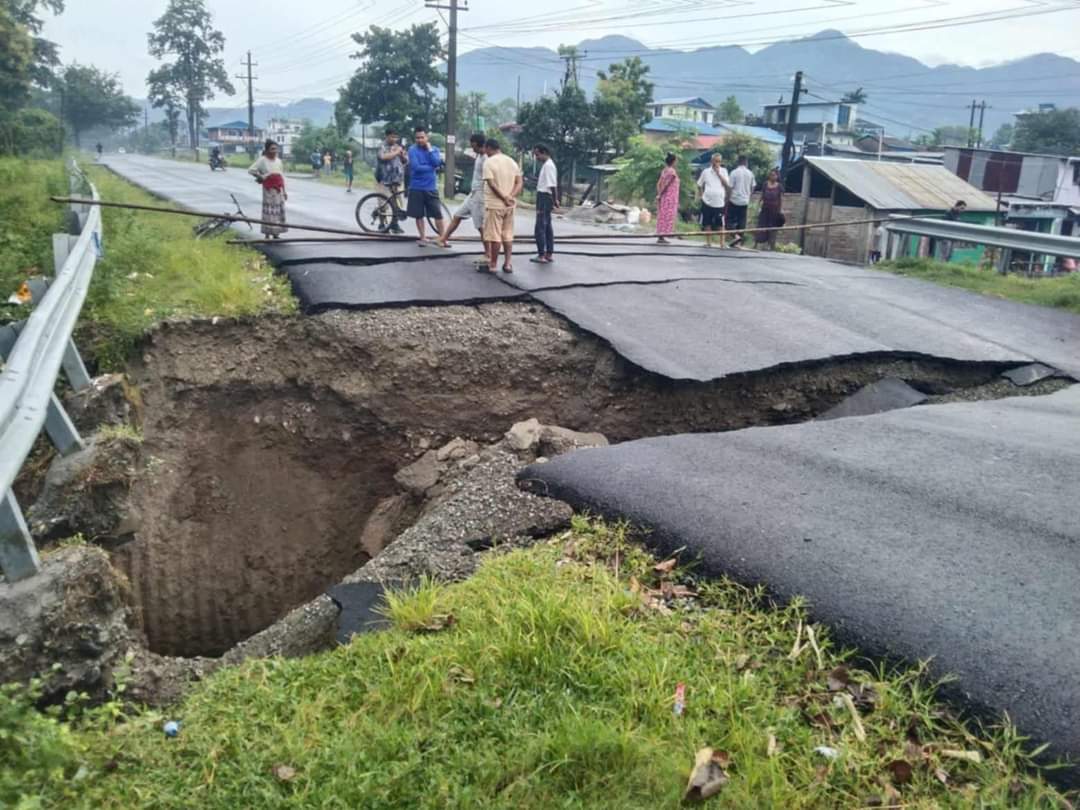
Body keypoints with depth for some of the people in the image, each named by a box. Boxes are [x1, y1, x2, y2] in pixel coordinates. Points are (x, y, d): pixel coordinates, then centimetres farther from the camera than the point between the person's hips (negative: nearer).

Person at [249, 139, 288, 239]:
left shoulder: (279, 161, 13)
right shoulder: (262, 160, -4)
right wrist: (261, 177, -11)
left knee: (279, 211, 4)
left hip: (279, 190, 5)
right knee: (268, 211, -6)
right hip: (268, 190, -5)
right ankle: (267, 234, 0)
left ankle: (276, 234, 12)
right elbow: (251, 170, -6)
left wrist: (284, 191, 13)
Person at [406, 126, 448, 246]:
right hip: (416, 187, -1)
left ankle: (442, 238, 4)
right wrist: (432, 167, -9)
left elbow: (437, 162, -12)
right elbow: (416, 167, -17)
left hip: (431, 187, 1)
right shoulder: (413, 150, -4)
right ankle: (423, 238, 18)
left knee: (438, 214, -3)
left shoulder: (434, 149, 6)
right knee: (419, 215, 6)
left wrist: (429, 149, -9)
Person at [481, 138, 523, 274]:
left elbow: (492, 184, -19)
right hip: (509, 206, 6)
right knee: (508, 235, 11)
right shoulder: (512, 161, 10)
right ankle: (508, 263, 10)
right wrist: (510, 197, -8)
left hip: (494, 204, -6)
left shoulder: (489, 162, -9)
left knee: (494, 236, 0)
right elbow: (520, 183, 3)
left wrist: (504, 198, -15)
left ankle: (493, 264, 6)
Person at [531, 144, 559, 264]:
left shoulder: (548, 165, -16)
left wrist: (555, 201, -20)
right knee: (547, 227, 14)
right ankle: (549, 254, 20)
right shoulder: (546, 165, 15)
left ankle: (542, 255, -9)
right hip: (543, 197, 11)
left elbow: (553, 185, -19)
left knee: (539, 228, -10)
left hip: (544, 197, -11)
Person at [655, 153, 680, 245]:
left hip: (664, 197, 9)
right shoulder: (672, 171, -14)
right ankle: (662, 237, -7)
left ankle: (660, 237, 13)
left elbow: (658, 184, 9)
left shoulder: (664, 171, 11)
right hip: (669, 197, -9)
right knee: (667, 216, -6)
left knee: (662, 216, 10)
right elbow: (666, 184, -18)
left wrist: (659, 194, 7)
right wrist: (660, 195, -12)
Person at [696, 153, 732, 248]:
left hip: (719, 202, -1)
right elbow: (699, 185, 14)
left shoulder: (723, 171, 5)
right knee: (707, 224, 4)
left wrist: (719, 173, -10)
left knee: (720, 224, 1)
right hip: (707, 201, 1)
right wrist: (702, 195, 2)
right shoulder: (706, 171, 5)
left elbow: (727, 185, -6)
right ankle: (708, 242, 12)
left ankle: (722, 243, 6)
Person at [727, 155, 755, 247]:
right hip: (745, 201, 4)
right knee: (742, 221, 8)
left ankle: (736, 236, -18)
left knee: (731, 219, 4)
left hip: (735, 200, -4)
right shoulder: (750, 173, 4)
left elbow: (730, 188, -11)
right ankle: (738, 243, 8)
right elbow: (752, 188, 10)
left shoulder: (734, 172, -9)